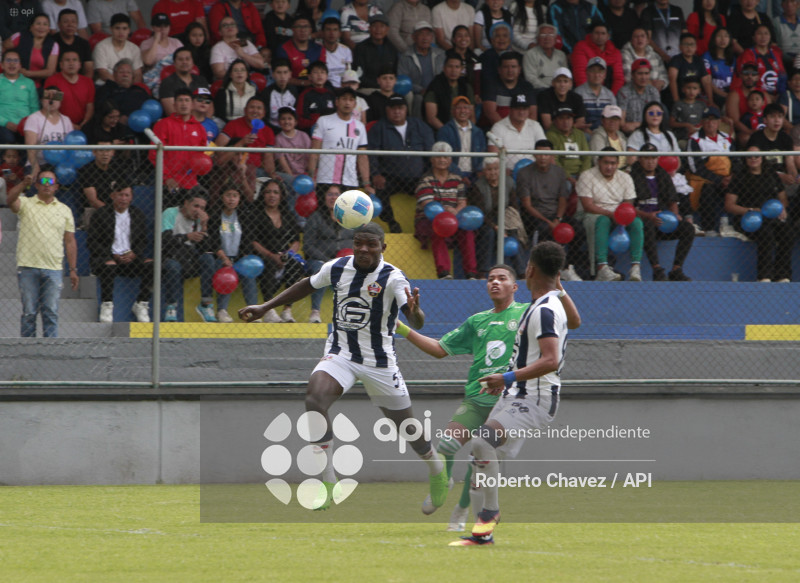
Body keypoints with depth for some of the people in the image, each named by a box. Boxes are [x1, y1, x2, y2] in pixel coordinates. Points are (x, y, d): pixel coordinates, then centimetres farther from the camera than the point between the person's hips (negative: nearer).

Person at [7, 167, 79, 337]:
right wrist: (24, 184, -31)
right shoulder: (26, 204, 7)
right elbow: (10, 201, -15)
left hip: (54, 269, 2)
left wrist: (73, 270, 9)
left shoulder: (64, 210, 14)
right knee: (28, 312, -1)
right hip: (28, 267, -2)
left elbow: (70, 242, 14)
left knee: (51, 313, -1)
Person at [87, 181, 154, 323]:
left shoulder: (138, 215, 15)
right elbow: (93, 242, -3)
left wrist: (134, 253, -10)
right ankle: (107, 305, -28)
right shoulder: (101, 214, 3)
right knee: (109, 265, -39)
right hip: (107, 257, -3)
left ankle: (141, 304, -14)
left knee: (151, 265, -24)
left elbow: (145, 241, 12)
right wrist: (113, 255, -15)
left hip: (131, 257, 3)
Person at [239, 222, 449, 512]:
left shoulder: (392, 278, -17)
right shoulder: (337, 268, -3)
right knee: (314, 399, -26)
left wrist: (414, 311, -52)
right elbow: (307, 285, 18)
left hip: (380, 363, -2)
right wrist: (265, 307, 18)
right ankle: (327, 484, -22)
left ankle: (436, 468, 42)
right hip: (340, 355, 2)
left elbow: (417, 322, -27)